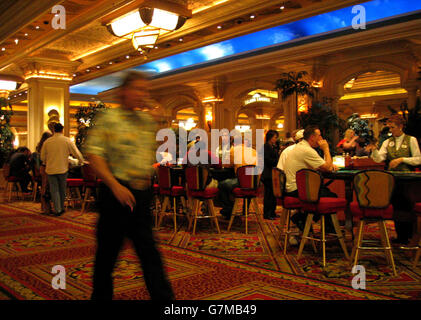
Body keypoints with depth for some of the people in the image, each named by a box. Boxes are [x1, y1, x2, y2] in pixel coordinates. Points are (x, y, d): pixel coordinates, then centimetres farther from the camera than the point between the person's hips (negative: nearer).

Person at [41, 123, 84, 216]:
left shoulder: (47, 142, 0)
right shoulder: (67, 140, -5)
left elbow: (43, 157, 8)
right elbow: (77, 153, -2)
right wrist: (82, 161, 15)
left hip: (50, 170, 0)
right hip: (63, 169, 0)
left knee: (54, 190, 6)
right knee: (62, 189, 14)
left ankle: (58, 210, 2)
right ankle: (62, 208, 25)